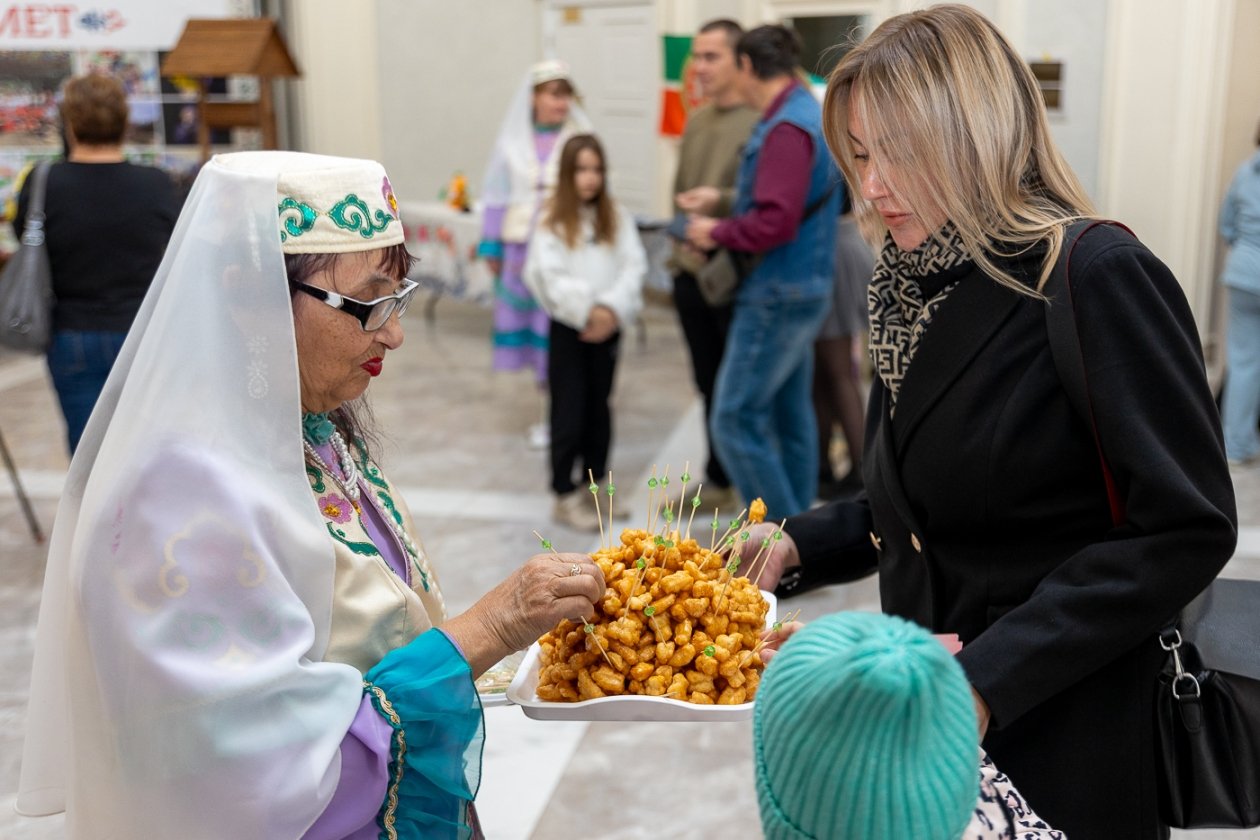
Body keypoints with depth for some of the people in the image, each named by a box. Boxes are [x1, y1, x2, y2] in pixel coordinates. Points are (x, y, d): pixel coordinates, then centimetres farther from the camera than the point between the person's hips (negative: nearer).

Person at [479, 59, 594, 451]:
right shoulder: (513, 139, 4)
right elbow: (498, 194, 8)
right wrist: (492, 246, 6)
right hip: (522, 247, 3)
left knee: (559, 330, -2)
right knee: (529, 323, 7)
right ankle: (548, 408, 20)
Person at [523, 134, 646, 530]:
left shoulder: (618, 217, 7)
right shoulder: (551, 220, -2)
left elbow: (634, 267, -2)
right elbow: (548, 275, -11)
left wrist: (612, 309, -17)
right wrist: (586, 310, -20)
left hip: (607, 329, 3)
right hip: (568, 327, -3)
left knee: (599, 410, 13)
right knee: (569, 414, -1)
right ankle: (566, 497, 7)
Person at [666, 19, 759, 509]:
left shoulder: (761, 122, -10)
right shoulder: (696, 122, 13)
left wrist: (722, 201, -28)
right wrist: (681, 247, 8)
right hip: (691, 275, 7)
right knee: (709, 386, 15)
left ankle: (721, 478, 16)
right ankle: (719, 481, 27)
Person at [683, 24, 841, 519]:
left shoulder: (786, 128, -18)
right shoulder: (810, 114, 12)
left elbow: (776, 223, -26)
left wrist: (717, 234, -11)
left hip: (777, 296, -10)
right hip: (801, 291, 10)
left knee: (735, 419, -6)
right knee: (790, 416, 15)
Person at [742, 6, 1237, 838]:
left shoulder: (1100, 278, -17)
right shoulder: (917, 288, 4)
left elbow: (1186, 530, -19)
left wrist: (991, 675, -22)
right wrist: (797, 547, -3)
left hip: (1067, 748, -6)